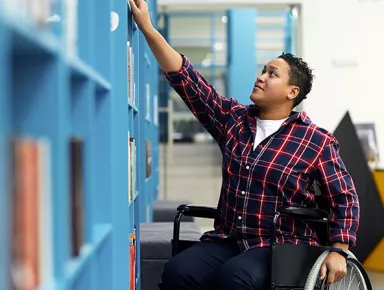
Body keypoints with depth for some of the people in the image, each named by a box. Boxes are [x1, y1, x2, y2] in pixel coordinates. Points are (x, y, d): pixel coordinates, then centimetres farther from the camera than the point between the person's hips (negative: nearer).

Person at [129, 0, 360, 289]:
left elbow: (344, 197, 2)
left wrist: (338, 251, -10)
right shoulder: (233, 119, 9)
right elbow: (187, 79, 4)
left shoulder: (316, 141, -1)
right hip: (226, 241, 4)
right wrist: (147, 27, -2)